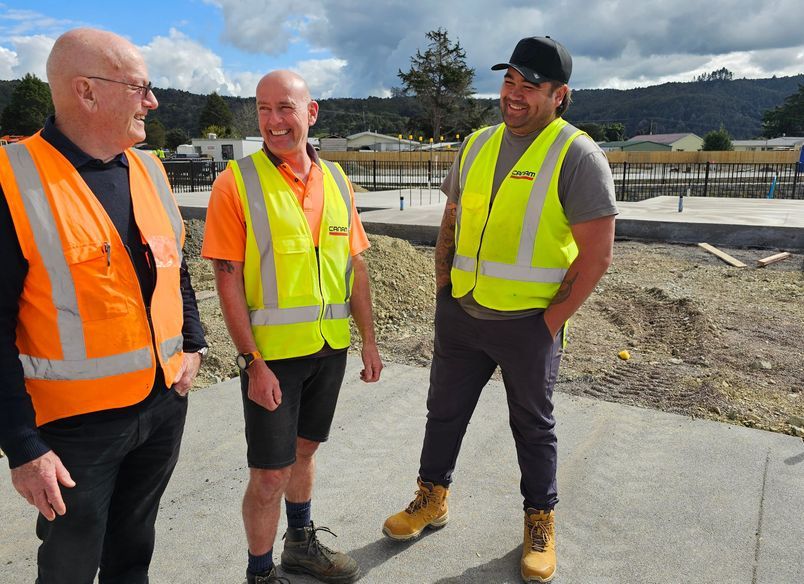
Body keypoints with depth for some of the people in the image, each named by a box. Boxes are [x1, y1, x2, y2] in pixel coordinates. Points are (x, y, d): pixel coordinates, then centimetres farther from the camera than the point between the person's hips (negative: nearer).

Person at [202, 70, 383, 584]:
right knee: (270, 474, 4)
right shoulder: (237, 182, -9)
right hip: (272, 353, -5)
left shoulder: (337, 180, 5)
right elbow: (228, 279, -11)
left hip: (331, 347, 5)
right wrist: (253, 362, -15)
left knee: (305, 448, 22)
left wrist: (369, 340, 9)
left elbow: (356, 265, 9)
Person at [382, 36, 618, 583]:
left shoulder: (577, 155, -12)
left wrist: (551, 321, -12)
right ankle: (432, 498, 39)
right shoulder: (478, 144, 7)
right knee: (444, 410, 17)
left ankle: (541, 521, 35)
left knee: (533, 426, 13)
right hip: (461, 314, 5)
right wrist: (443, 289, 8)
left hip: (528, 325, -5)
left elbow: (596, 255, -14)